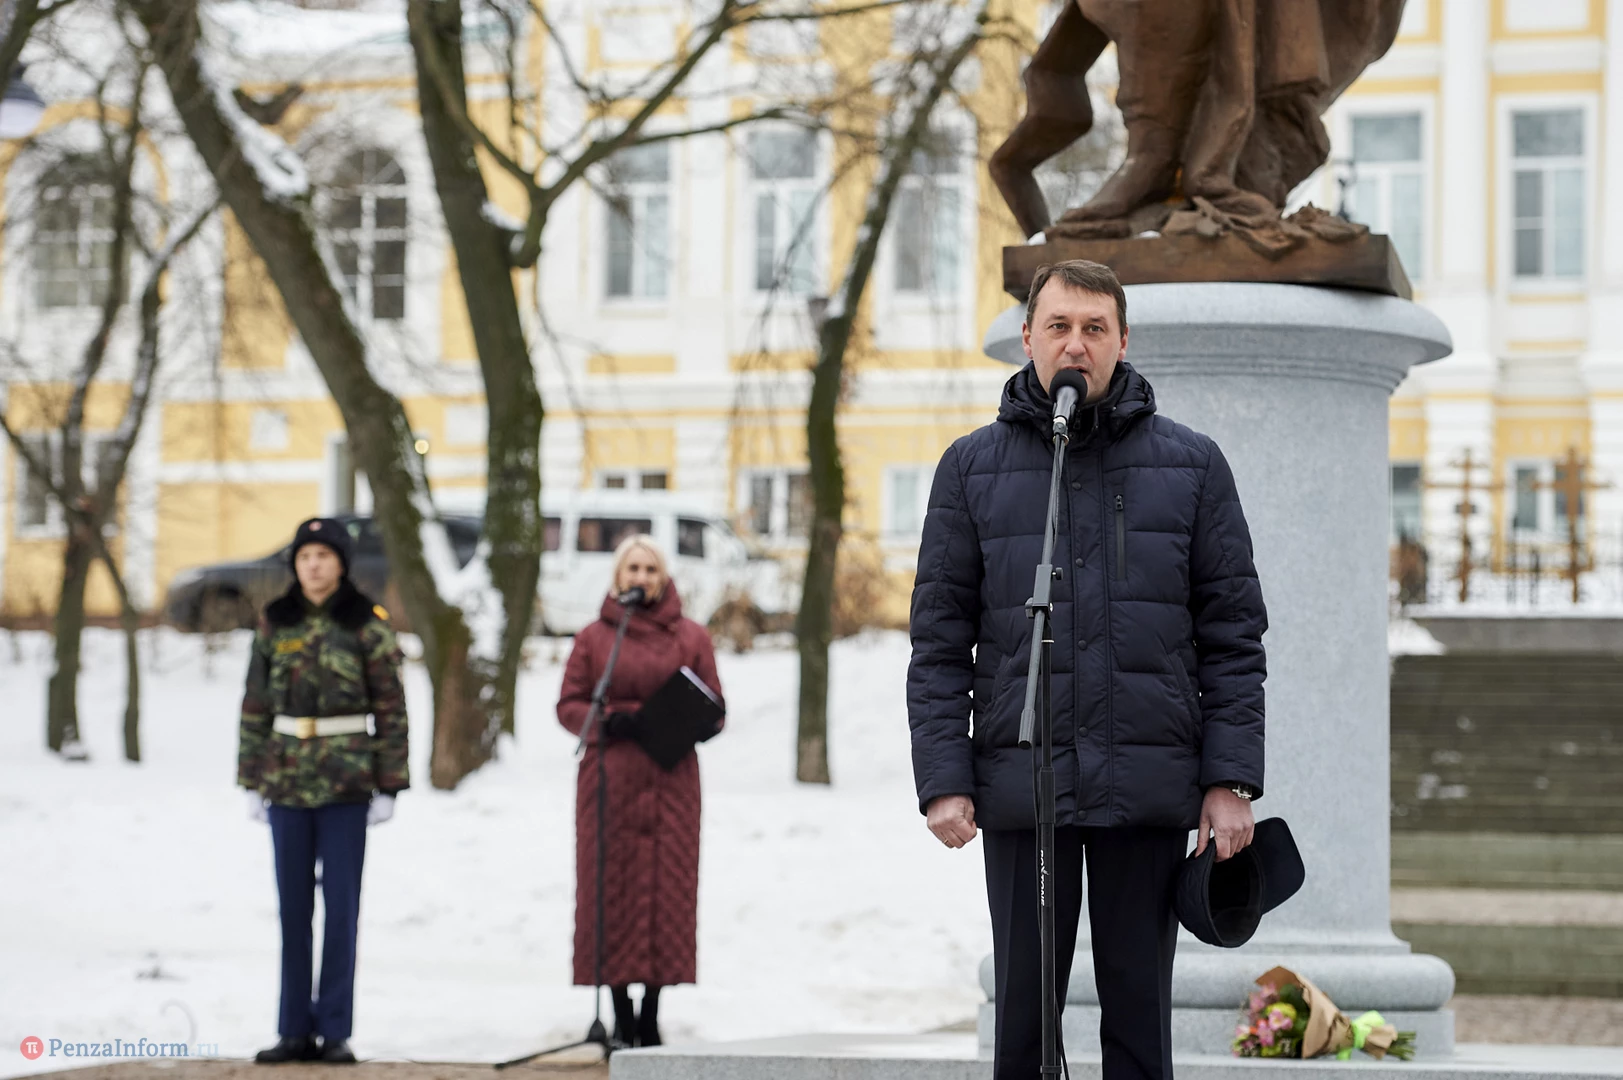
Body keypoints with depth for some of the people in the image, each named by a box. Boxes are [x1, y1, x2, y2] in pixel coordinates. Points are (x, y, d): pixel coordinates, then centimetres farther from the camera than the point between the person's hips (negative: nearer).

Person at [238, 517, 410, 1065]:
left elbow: (391, 710, -2)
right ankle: (295, 1030, 11)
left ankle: (335, 1030, 5)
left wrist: (388, 786, -5)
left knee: (341, 906, 0)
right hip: (287, 781, 3)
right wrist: (252, 781, 6)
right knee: (293, 907, 6)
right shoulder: (274, 624, 7)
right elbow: (255, 705, 9)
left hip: (347, 783, -3)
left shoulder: (368, 627, -2)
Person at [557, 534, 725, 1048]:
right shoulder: (593, 638, 9)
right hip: (609, 777, 0)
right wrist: (604, 720, -12)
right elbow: (568, 705, 7)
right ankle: (621, 1016, 4)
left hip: (671, 780, 0)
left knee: (667, 886, -4)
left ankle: (651, 1015, 3)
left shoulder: (691, 638, 10)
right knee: (611, 889, -3)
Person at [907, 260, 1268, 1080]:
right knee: (1024, 1013, 5)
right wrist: (943, 779, -5)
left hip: (1148, 791, 0)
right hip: (1023, 786, 0)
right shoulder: (972, 468, 7)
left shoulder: (1191, 464, 6)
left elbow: (1234, 633, 4)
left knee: (1139, 1012, 5)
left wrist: (1231, 780, -4)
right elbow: (939, 639, 5)